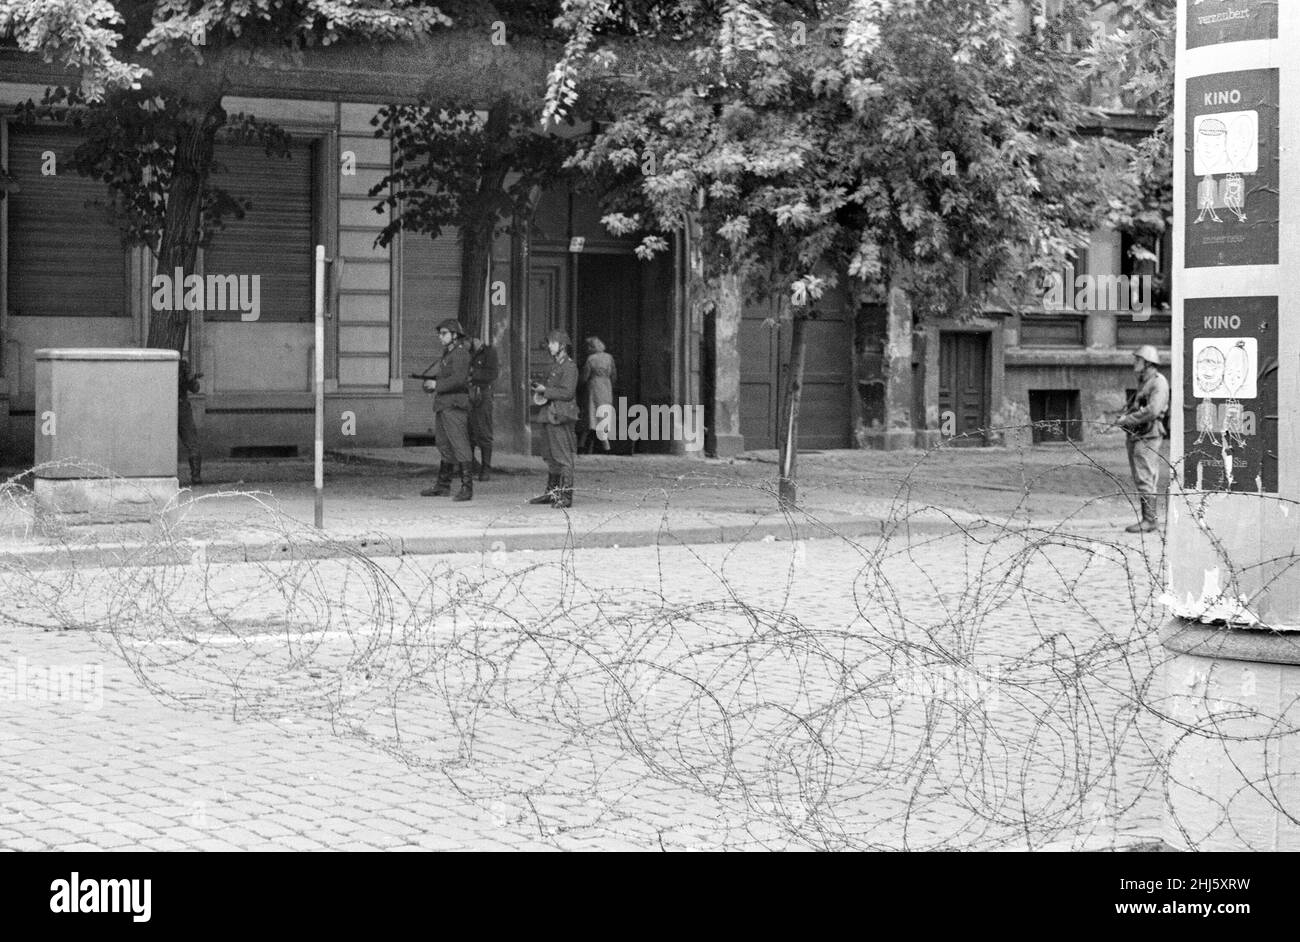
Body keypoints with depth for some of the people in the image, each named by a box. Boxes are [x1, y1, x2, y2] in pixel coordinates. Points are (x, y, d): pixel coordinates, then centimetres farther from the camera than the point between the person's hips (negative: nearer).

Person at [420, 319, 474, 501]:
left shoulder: (460, 354, -10)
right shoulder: (446, 354, 21)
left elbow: (459, 379, -22)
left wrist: (436, 385, -15)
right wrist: (430, 382, 8)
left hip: (454, 406, -10)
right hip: (442, 406, 10)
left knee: (460, 445, -13)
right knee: (444, 447, 15)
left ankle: (467, 488, -15)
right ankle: (443, 486, 23)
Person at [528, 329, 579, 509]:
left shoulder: (569, 367, -10)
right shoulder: (555, 366, 19)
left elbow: (567, 392, -18)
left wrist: (545, 391, -13)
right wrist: (539, 391, 8)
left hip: (561, 418, -9)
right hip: (549, 416, 9)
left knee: (563, 457, -9)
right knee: (550, 457, 13)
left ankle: (566, 496, -8)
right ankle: (551, 492, 21)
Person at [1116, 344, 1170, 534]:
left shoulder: (1158, 383, -10)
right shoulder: (1144, 383, 20)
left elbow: (1152, 411, -22)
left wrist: (1127, 419, -16)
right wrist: (1123, 417, 6)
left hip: (1147, 437, -10)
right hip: (1135, 436, 10)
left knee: (1146, 480, -10)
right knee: (1140, 481, 9)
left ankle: (1149, 521, -9)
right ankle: (1146, 519, 13)